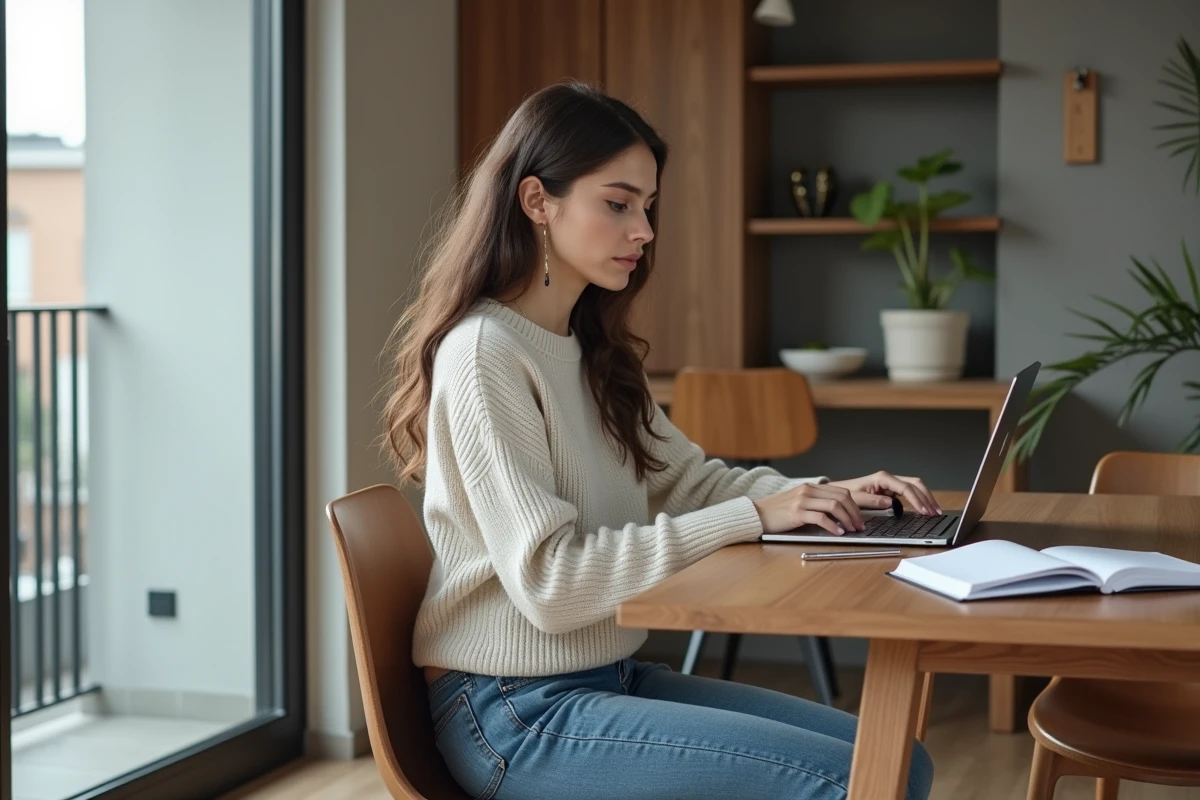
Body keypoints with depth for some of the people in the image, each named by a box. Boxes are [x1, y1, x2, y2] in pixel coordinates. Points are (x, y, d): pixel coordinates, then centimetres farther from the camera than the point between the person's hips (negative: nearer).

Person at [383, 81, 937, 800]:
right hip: (515, 713, -9)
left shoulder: (594, 352, 11)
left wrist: (829, 495, -1)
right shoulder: (483, 354, -16)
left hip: (609, 678, 9)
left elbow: (686, 477, 17)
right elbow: (549, 583, -21)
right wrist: (751, 517, -21)